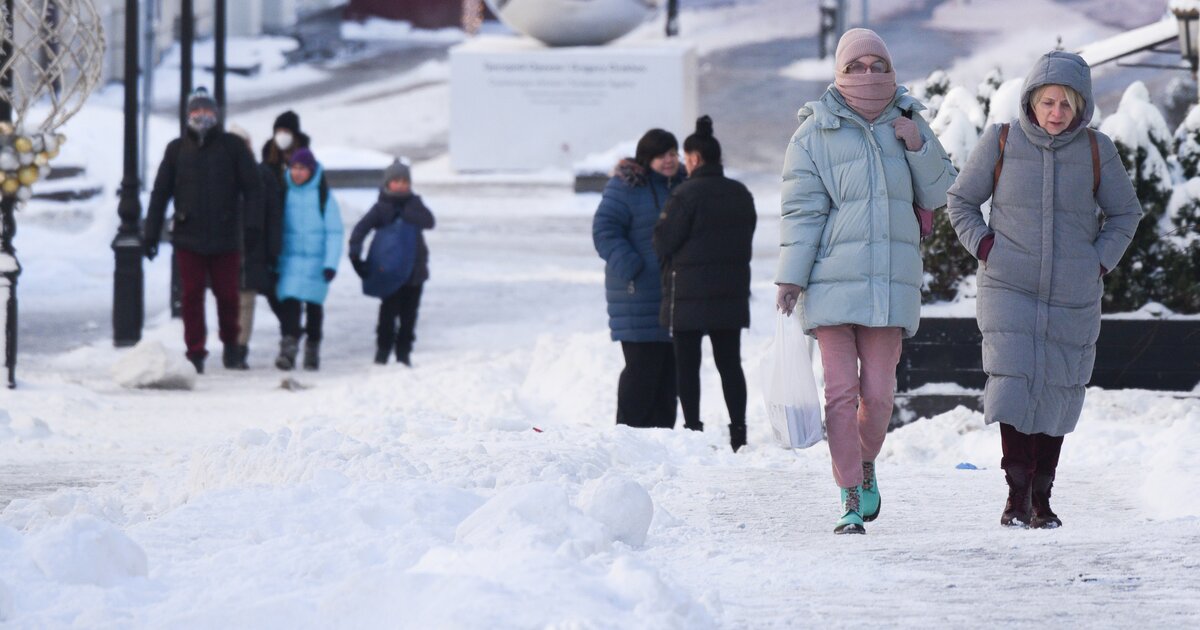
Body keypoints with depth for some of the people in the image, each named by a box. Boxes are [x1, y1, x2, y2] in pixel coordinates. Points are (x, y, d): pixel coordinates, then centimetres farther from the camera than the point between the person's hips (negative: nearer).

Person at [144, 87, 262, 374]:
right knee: (191, 296, 0)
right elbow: (160, 192, 10)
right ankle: (195, 352, 6)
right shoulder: (177, 149, 7)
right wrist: (151, 234, 6)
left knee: (227, 294, 5)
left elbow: (252, 188, 3)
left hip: (225, 237, -1)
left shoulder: (232, 146, 3)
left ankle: (230, 343, 27)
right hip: (188, 236, 1)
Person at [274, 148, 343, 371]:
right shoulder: (285, 194, 4)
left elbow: (334, 232, -3)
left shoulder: (323, 196, -2)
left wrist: (331, 263, -11)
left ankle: (312, 350, 23)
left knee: (314, 304, 8)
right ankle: (288, 349, -20)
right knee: (289, 301, -14)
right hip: (290, 259, 1)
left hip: (316, 260, -1)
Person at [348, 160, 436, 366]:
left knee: (409, 312, 5)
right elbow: (361, 228, -14)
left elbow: (429, 221, -10)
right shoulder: (381, 208, -3)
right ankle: (383, 349, 4)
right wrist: (355, 253, -29)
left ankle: (404, 351, 15)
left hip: (415, 268, 3)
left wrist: (404, 215, -20)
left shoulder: (414, 204, 7)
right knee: (389, 309, -8)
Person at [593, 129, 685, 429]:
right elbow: (604, 230, -12)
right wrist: (629, 269, -21)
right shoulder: (626, 187, -8)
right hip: (640, 294, -7)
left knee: (670, 368, 8)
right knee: (643, 367, -9)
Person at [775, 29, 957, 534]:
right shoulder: (815, 132, 1)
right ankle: (851, 499, -2)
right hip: (832, 281, -2)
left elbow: (938, 195, 11)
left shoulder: (907, 125, 11)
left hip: (890, 283, 2)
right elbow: (802, 208, -2)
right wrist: (791, 276, -9)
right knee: (841, 391, -7)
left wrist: (919, 146, -6)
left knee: (878, 392, 1)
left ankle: (865, 466, 29)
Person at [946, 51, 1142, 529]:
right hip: (1009, 288, -1)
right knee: (1014, 381, -16)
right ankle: (1016, 491, -10)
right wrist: (984, 247, -2)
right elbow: (961, 201, 11)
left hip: (1072, 296, 1)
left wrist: (1100, 261, 2)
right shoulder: (1001, 144, -2)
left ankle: (1041, 498, 14)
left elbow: (1125, 213, 14)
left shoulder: (1096, 151, 1)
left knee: (1056, 392, 4)